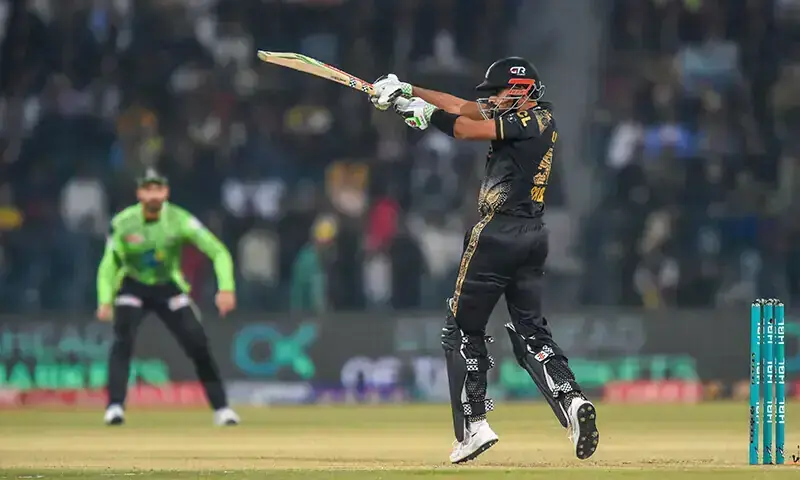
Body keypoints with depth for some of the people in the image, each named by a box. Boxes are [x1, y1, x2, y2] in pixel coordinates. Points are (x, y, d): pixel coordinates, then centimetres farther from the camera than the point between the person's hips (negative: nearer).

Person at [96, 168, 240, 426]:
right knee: (123, 341, -23)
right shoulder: (123, 223, -17)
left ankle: (221, 408, 5)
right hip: (133, 287, 0)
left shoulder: (179, 220, -20)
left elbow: (218, 252, -21)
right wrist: (105, 301, -26)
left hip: (169, 288, 0)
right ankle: (115, 407, -24)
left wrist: (226, 288, -34)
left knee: (198, 345, -7)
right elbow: (109, 263, -12)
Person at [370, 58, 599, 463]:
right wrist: (408, 92, 14)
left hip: (498, 235, -9)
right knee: (531, 331, 7)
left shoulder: (531, 119, -9)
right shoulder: (538, 118, 16)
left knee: (463, 330, 2)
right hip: (533, 236, 9)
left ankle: (473, 426, -4)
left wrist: (423, 111, -1)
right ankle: (572, 401, -15)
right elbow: (465, 108, 17)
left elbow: (466, 128, -16)